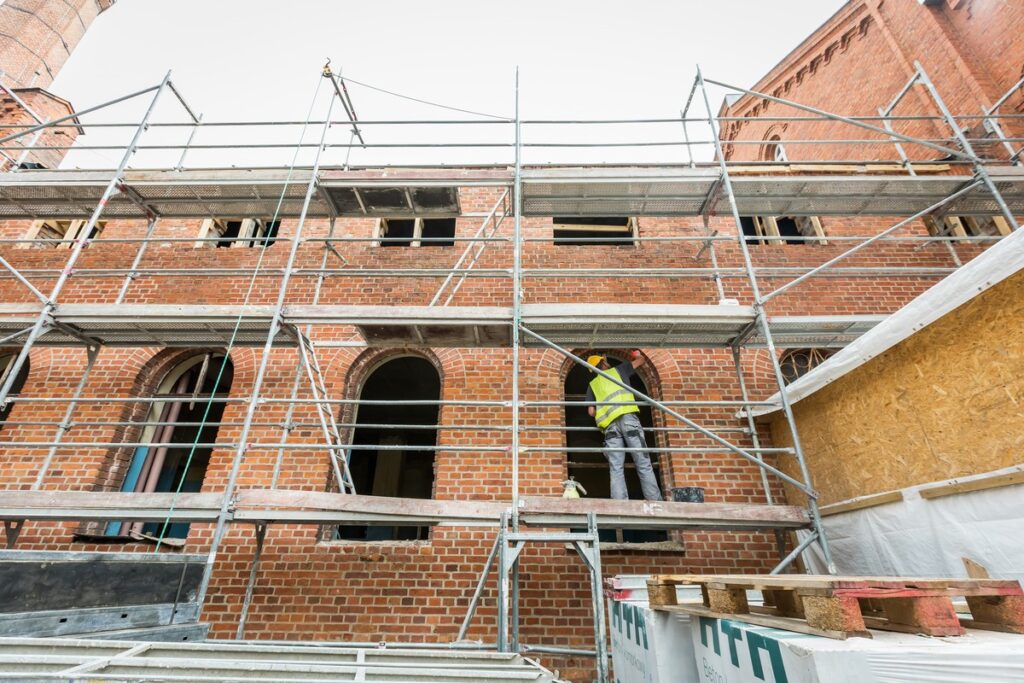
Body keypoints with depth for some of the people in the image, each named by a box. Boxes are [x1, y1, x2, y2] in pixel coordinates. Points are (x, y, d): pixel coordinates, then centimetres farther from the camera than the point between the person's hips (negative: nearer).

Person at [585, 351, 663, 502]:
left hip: (610, 425, 2)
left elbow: (591, 411, 13)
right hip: (627, 417, -2)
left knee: (616, 469, -3)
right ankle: (655, 502, -10)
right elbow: (640, 360, 34)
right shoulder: (617, 370, 22)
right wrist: (635, 355, 55)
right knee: (643, 464, -4)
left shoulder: (592, 385, 24)